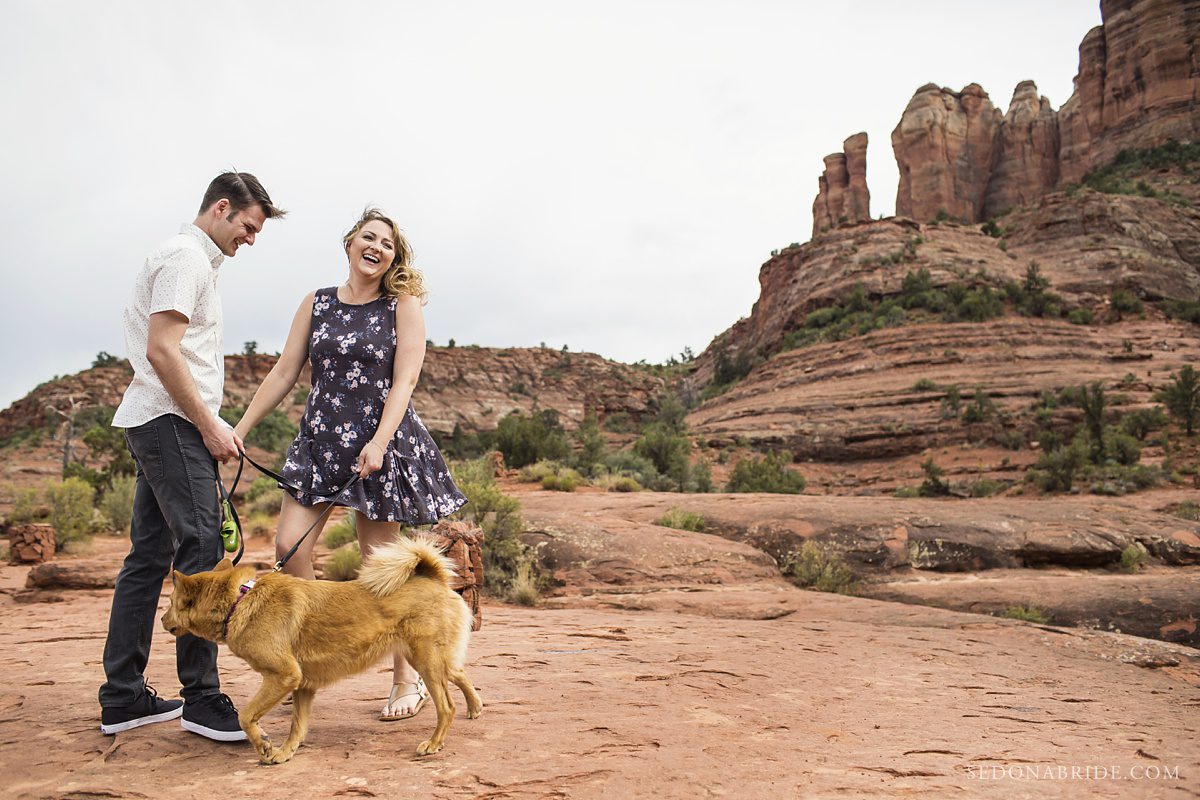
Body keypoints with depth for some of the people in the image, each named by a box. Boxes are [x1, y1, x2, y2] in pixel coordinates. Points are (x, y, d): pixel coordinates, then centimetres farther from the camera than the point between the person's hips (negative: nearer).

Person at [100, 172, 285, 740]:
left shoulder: (192, 258, 24)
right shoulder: (186, 255, -8)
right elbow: (161, 351, -18)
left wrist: (209, 426, 18)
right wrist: (210, 425, -16)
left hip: (155, 423, 11)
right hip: (172, 421, -11)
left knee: (149, 558, 10)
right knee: (200, 553, -10)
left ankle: (122, 699, 16)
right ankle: (201, 699, -5)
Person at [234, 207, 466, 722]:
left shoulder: (403, 306, 0)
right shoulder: (316, 304, 10)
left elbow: (404, 381, -9)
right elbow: (284, 373, 10)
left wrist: (379, 442, -21)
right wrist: (239, 432, 6)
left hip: (381, 442, -4)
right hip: (320, 439, 4)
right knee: (289, 545, -7)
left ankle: (407, 679, 16)